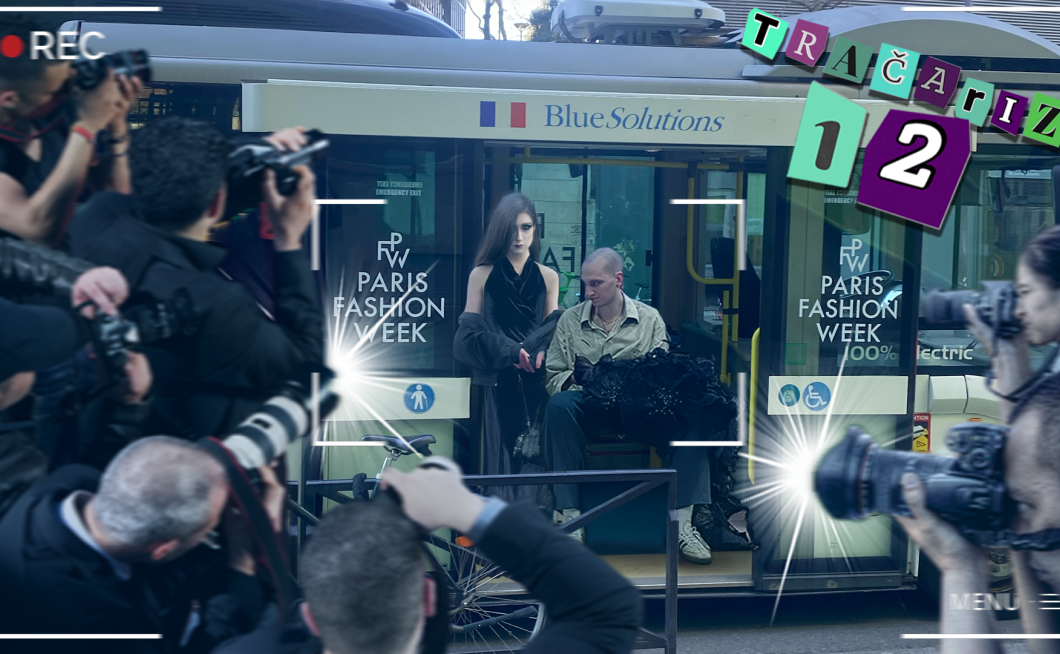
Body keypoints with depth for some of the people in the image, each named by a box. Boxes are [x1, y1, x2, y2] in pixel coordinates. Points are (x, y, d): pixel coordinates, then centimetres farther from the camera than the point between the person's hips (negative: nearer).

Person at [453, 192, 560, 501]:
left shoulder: (548, 277, 11)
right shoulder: (482, 275, 6)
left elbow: (553, 330, 8)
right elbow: (470, 332, 1)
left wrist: (538, 353, -13)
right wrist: (510, 351, -14)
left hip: (536, 382, 1)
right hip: (498, 382, -1)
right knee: (502, 452, -4)